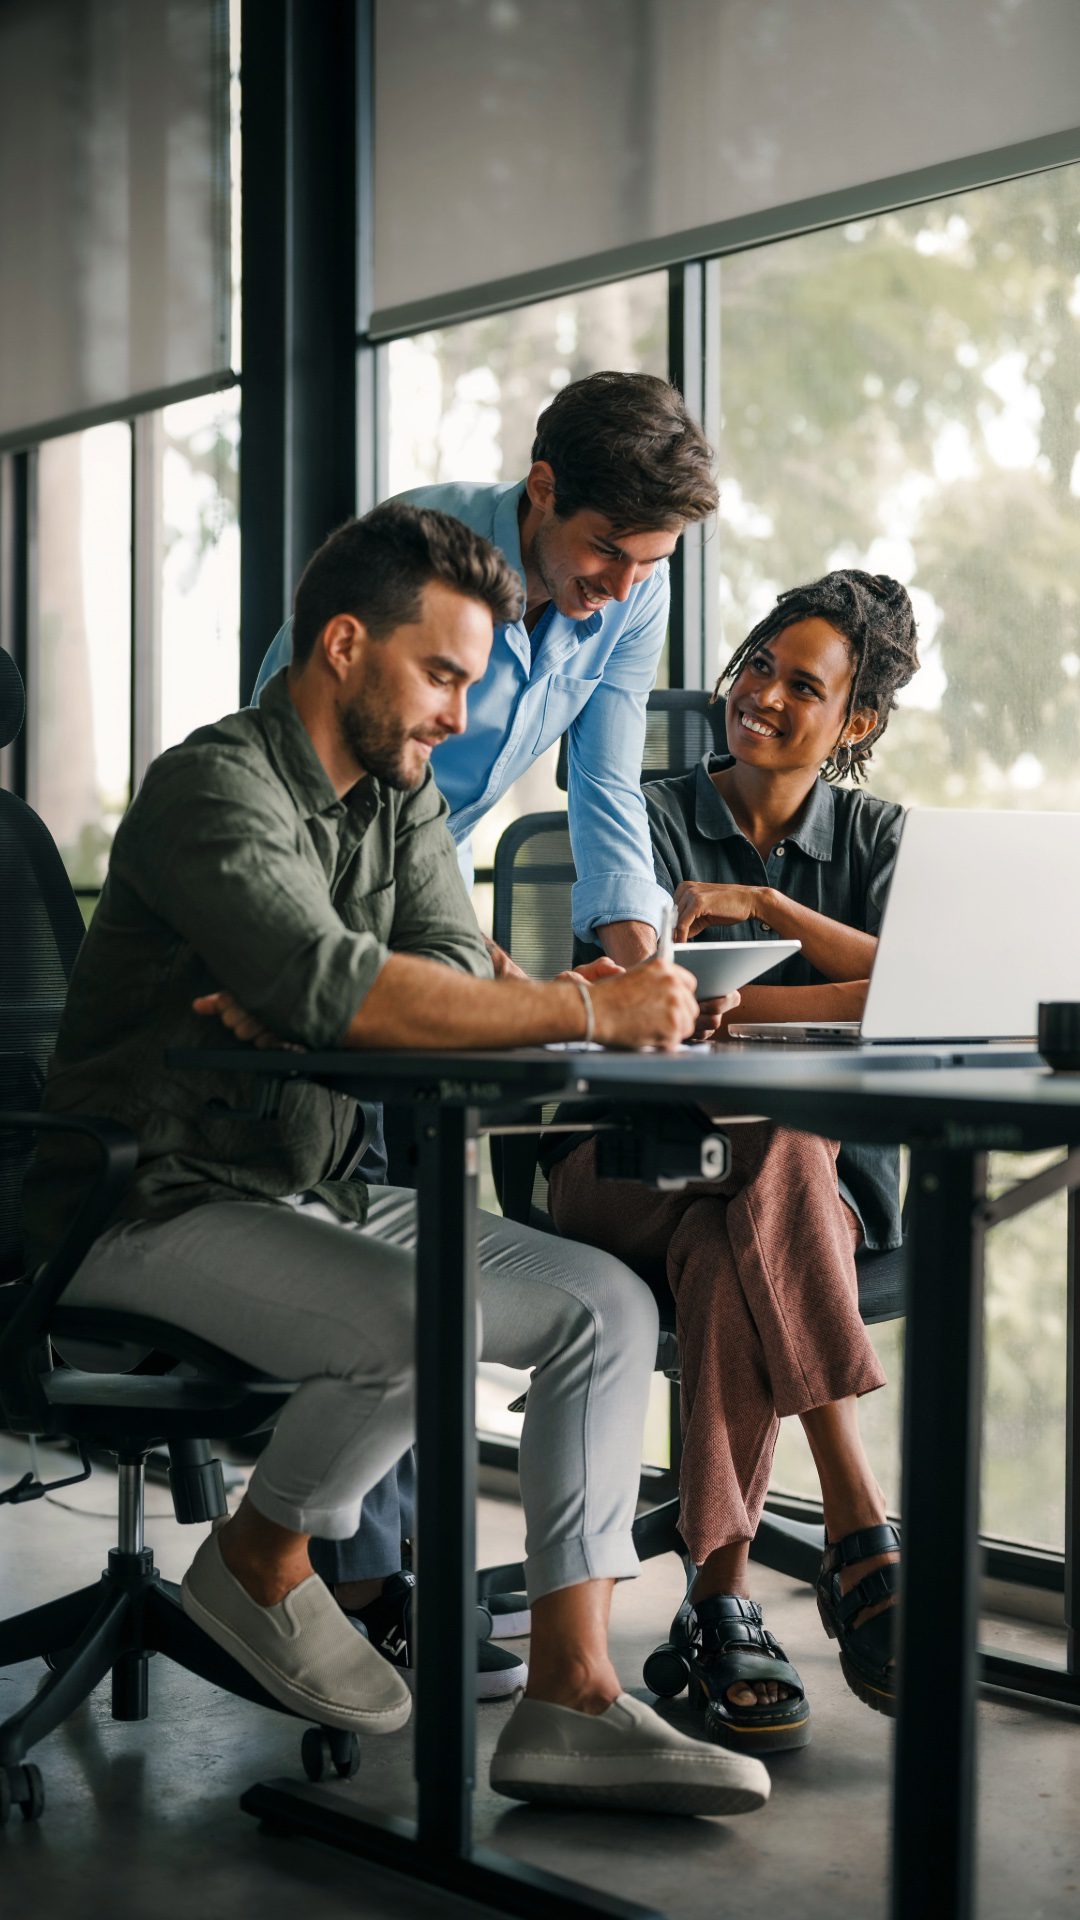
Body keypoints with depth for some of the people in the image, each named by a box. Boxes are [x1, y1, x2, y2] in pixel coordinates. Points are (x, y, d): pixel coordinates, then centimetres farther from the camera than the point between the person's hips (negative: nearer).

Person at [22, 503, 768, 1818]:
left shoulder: (402, 795, 11)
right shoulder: (217, 786, -17)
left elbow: (453, 969, -3)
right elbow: (333, 985, -33)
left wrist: (295, 1007, -22)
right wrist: (588, 1008, -33)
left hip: (312, 1190, 9)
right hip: (158, 1206, -8)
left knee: (606, 1307, -6)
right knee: (419, 1320, -33)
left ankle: (569, 1699, -8)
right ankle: (259, 1561, -2)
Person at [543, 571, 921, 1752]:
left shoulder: (875, 838, 12)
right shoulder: (653, 822, 4)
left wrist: (765, 906, -18)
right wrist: (848, 1002, -18)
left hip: (806, 1178, 2)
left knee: (731, 1258, -36)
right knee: (782, 1164, -36)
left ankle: (720, 1590, -29)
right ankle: (860, 1533, -34)